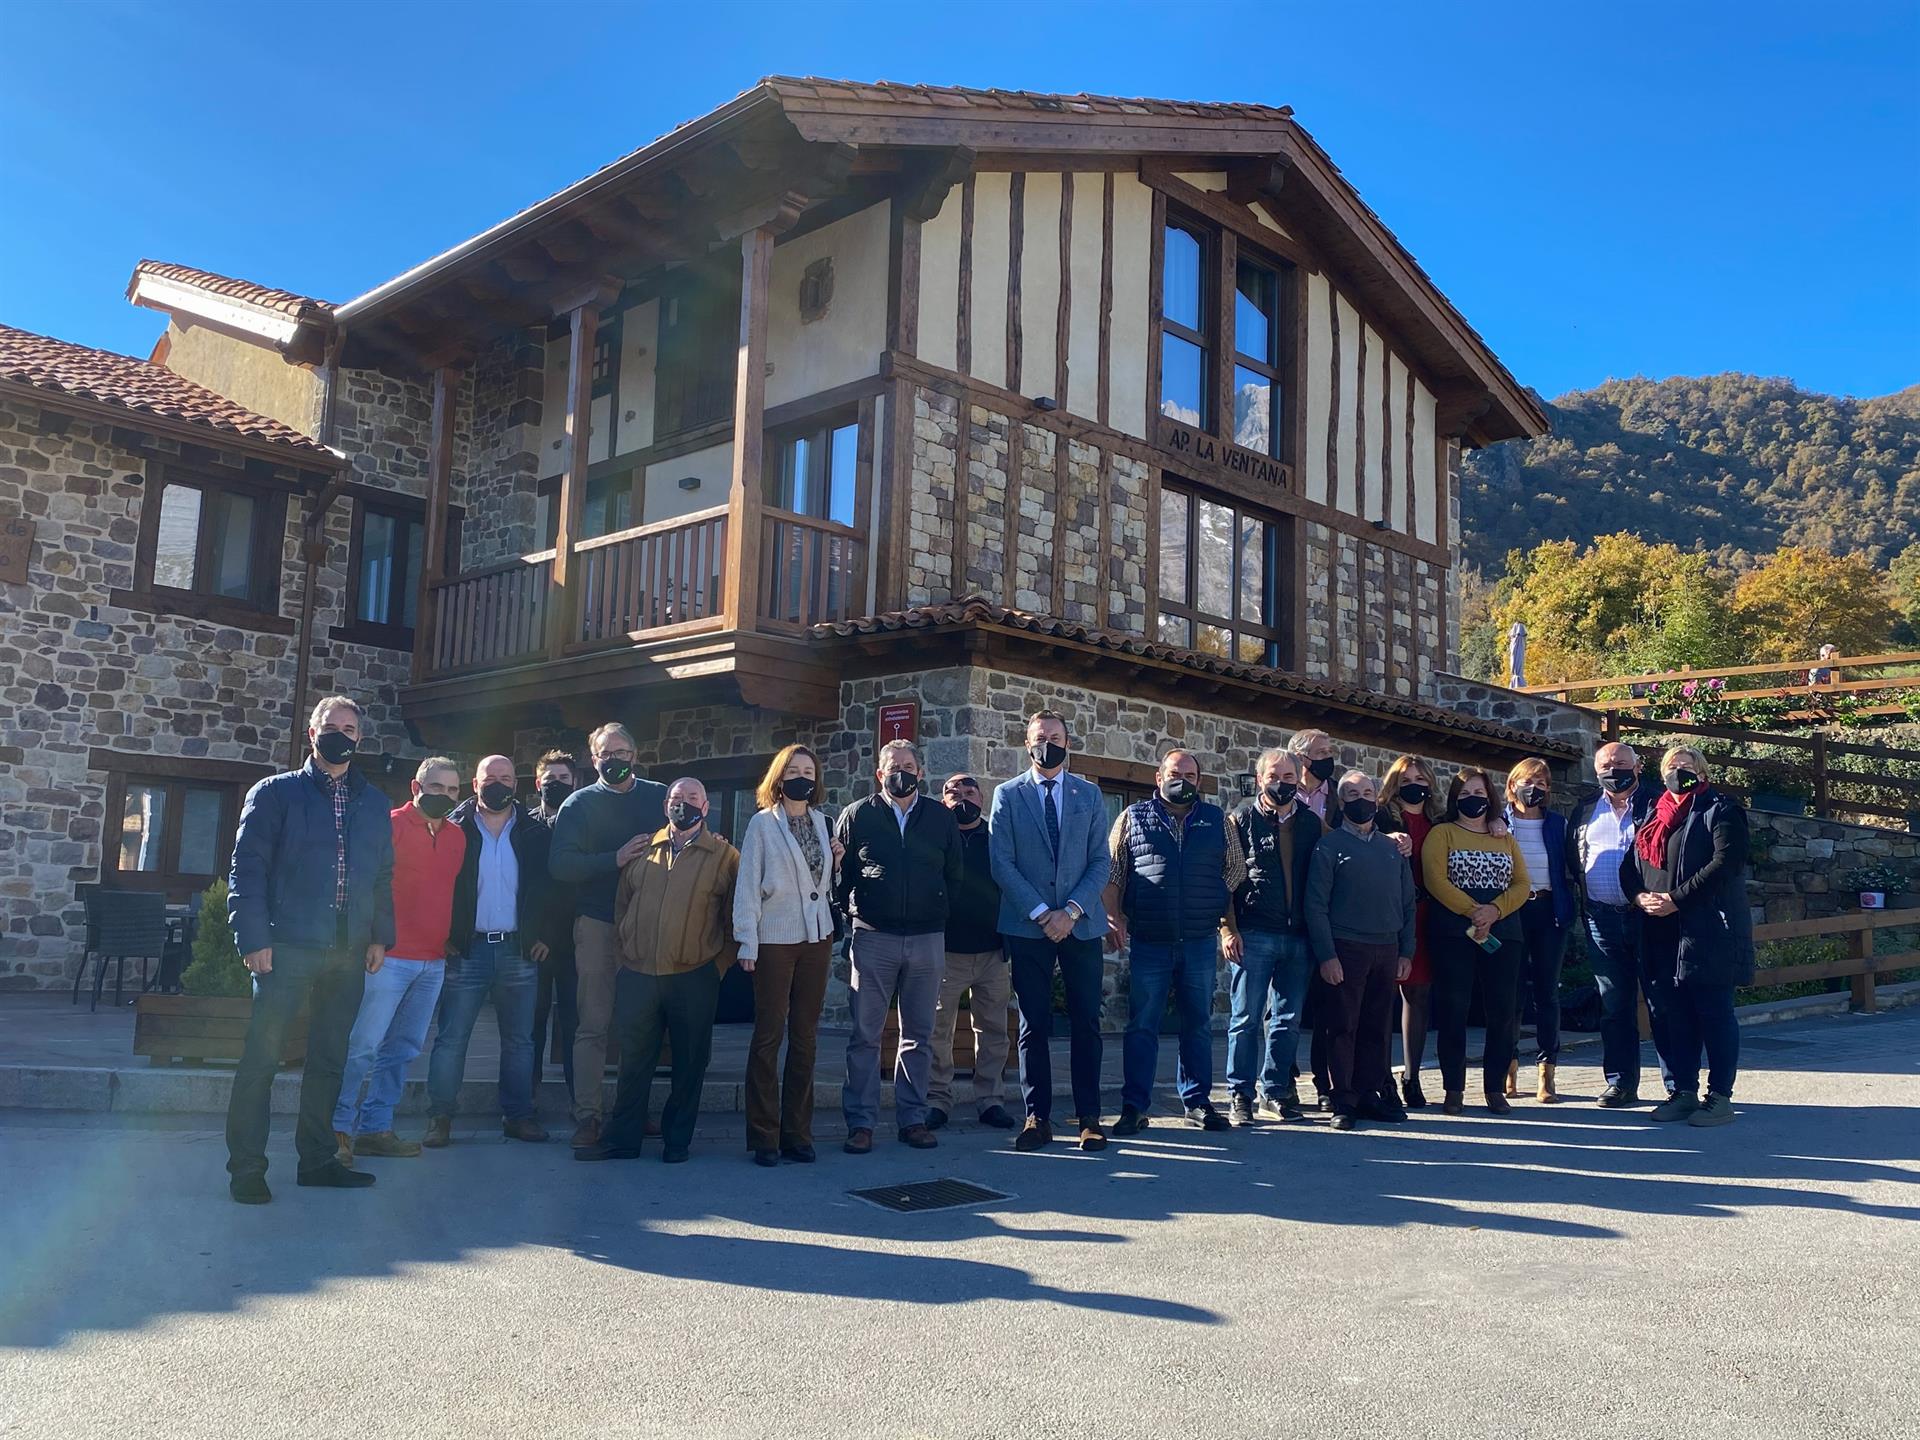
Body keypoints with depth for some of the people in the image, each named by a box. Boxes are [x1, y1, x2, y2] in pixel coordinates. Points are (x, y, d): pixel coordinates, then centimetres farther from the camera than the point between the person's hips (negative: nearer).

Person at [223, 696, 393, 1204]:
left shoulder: (373, 804, 15)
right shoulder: (275, 793, 2)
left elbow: (383, 875, 16)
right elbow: (247, 867, -3)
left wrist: (380, 935, 6)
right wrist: (254, 939, -11)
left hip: (349, 953, 4)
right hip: (287, 948, -4)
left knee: (329, 1060, 10)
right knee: (263, 1056, -4)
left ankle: (317, 1159, 20)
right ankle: (246, 1168, 4)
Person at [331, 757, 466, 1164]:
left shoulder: (457, 837, 14)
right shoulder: (390, 826, -5)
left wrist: (452, 941, 14)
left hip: (433, 962, 7)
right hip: (390, 957, -6)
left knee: (402, 1049, 10)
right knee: (363, 1046, -8)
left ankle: (375, 1128, 17)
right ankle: (339, 1129, -2)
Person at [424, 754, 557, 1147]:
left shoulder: (536, 833, 5)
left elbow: (554, 887, 9)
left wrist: (545, 935, 2)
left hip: (520, 951, 2)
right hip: (467, 949, -1)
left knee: (519, 1040, 6)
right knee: (451, 1037, -1)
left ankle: (518, 1115, 14)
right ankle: (439, 1117, 5)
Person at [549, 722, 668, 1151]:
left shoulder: (660, 797, 13)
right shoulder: (579, 804, 5)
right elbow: (561, 865, -8)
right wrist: (615, 859, -18)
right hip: (598, 923, -2)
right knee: (593, 1026, -2)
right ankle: (587, 1115, 0)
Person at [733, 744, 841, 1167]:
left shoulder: (820, 821, 11)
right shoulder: (762, 823, -2)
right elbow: (748, 885, -5)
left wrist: (835, 862, -1)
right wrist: (746, 941, -10)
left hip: (816, 938, 5)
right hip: (775, 940, -5)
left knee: (805, 1037, 7)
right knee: (769, 1036, -2)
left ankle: (797, 1133, 14)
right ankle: (764, 1136, 4)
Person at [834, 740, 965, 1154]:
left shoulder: (941, 817, 9)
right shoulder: (857, 815, 4)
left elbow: (956, 873, 15)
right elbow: (838, 871, 6)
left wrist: (936, 909, 10)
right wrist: (851, 910, 2)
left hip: (927, 938, 2)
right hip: (873, 937, -2)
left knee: (918, 1035, 7)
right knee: (865, 1034, 0)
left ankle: (912, 1119, 15)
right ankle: (860, 1123, 4)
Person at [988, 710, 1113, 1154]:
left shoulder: (1089, 795, 9)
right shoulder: (1007, 795, 5)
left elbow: (1101, 861, 4)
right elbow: (1002, 863, -2)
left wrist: (1071, 911, -9)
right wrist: (1041, 914, -11)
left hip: (1081, 924, 1)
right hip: (1028, 926, -1)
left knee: (1086, 1025, 2)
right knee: (1033, 1026, 2)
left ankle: (1089, 1118, 8)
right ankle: (1037, 1118, 7)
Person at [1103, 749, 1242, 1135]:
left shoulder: (1217, 821, 9)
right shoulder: (1133, 818, 5)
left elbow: (1235, 874, 11)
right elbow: (1112, 874, 5)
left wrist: (1228, 927, 5)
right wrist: (1114, 919, -6)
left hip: (1201, 943, 2)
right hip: (1148, 943, -2)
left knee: (1199, 1026, 9)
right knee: (1142, 1026, 1)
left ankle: (1197, 1102, 19)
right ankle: (1133, 1107, 5)